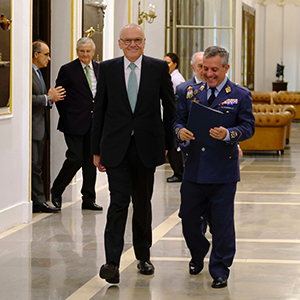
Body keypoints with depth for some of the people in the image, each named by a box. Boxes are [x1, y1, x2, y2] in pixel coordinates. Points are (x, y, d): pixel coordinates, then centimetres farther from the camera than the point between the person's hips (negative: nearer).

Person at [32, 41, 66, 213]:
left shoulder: (38, 73, 20)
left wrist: (51, 98, 6)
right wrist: (48, 98, -15)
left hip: (40, 128, 10)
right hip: (31, 128, -10)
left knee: (37, 166, 10)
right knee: (33, 166, -7)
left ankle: (39, 201, 12)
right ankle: (37, 201, -4)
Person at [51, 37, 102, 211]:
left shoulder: (100, 69, 10)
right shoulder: (68, 70, -5)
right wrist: (65, 116, -3)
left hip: (95, 123, 5)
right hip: (75, 123, -5)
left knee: (91, 161, 8)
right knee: (75, 159, -9)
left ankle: (89, 199, 15)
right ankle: (56, 191, 13)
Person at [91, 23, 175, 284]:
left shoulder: (159, 68, 1)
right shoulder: (107, 69, 3)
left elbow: (169, 107, 7)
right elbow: (99, 111, 6)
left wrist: (169, 143, 5)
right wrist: (97, 150, 4)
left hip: (146, 146, 1)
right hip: (116, 147, -1)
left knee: (143, 203, 12)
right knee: (119, 201, -10)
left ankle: (143, 257, 27)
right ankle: (112, 262, -12)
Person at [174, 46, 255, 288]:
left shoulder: (240, 95, -1)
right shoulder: (192, 93, 9)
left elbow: (248, 127, -5)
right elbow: (179, 119, 11)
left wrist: (227, 134, -23)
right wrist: (180, 131, -13)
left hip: (223, 171, -3)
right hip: (194, 168, 3)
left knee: (222, 222, 1)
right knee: (188, 218, 11)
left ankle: (220, 270, 13)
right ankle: (198, 256, 37)